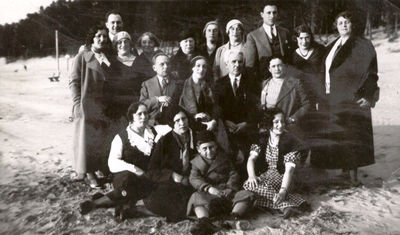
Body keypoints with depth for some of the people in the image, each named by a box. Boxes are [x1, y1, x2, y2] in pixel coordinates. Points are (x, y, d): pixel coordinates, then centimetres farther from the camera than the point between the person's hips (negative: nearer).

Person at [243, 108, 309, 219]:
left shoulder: (290, 141, -9)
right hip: (264, 175, 5)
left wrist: (283, 191, -35)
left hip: (281, 178, -5)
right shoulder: (261, 139, 4)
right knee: (249, 184, -30)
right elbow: (251, 159, -6)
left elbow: (289, 170, -19)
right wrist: (252, 176, -28)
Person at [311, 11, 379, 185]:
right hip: (330, 98, 6)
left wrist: (368, 95, -15)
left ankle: (352, 171, 6)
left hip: (350, 99, -6)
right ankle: (344, 169, 19)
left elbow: (371, 72, -7)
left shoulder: (363, 45, -3)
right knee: (333, 136, 8)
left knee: (350, 136, -4)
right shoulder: (332, 46, 15)